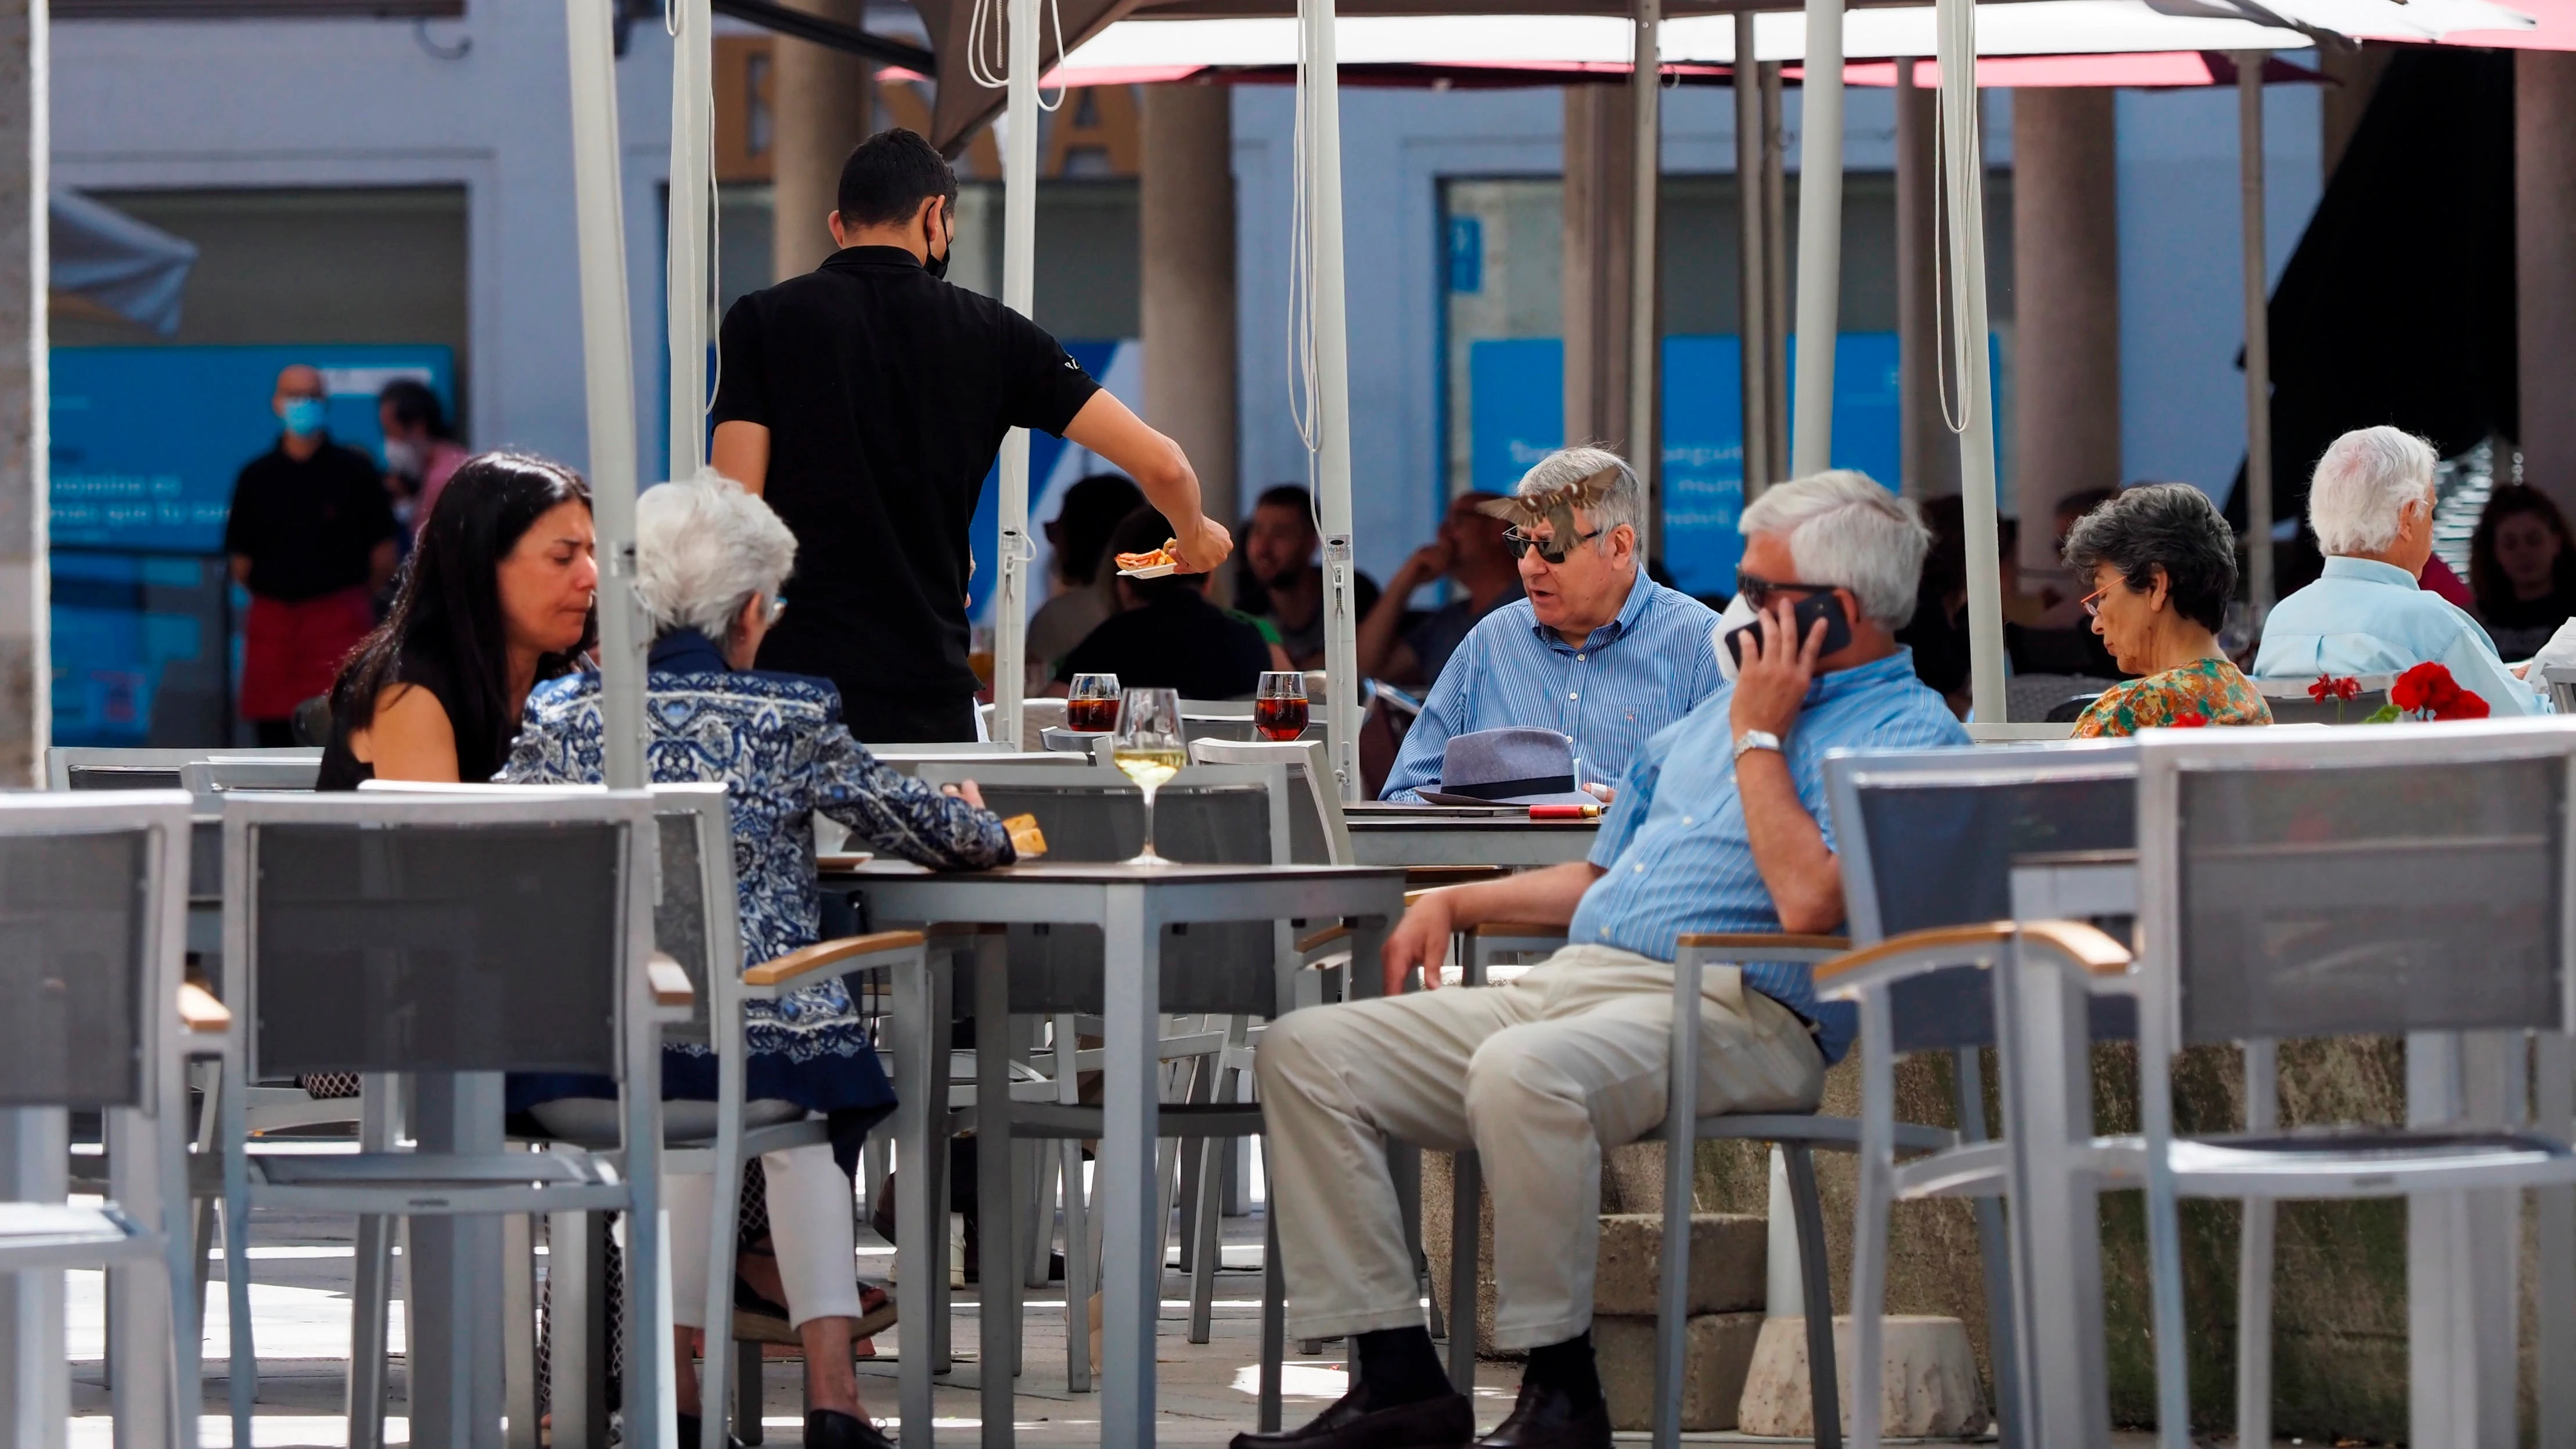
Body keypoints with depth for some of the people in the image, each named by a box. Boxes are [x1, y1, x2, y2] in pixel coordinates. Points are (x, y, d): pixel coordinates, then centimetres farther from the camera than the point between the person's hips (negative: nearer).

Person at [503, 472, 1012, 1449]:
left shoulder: (557, 716, 4)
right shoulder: (792, 718, 0)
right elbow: (920, 828, 10)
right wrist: (986, 831, 35)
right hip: (752, 1056, -2)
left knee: (686, 1123, 37)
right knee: (802, 1121, 34)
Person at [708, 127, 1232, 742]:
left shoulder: (761, 321, 3)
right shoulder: (987, 331, 8)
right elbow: (1159, 463, 6)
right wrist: (1193, 534, 28)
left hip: (794, 667, -1)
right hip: (930, 685, 1)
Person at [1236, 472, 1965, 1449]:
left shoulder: (1910, 733, -2)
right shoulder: (1721, 707, 27)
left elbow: (1810, 904, -18)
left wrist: (1758, 740, -6)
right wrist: (1455, 903, 19)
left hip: (1732, 1016, -9)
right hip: (1572, 982, 9)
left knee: (1522, 1071, -40)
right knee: (1305, 1051, -7)